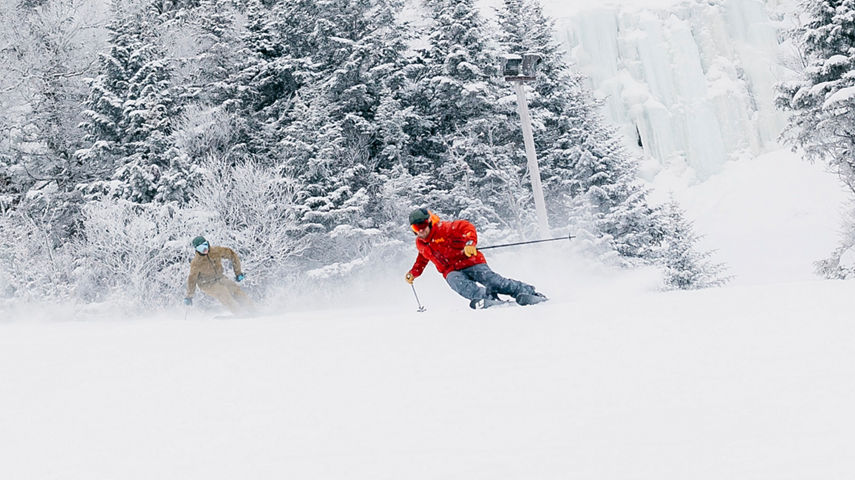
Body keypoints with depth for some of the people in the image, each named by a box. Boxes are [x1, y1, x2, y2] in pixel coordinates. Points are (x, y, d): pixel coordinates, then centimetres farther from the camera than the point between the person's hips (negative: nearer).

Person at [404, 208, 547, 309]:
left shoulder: (443, 229, -12)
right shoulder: (420, 244, 10)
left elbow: (466, 227, -19)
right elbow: (422, 259, 32)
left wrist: (470, 242, -36)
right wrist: (413, 273, 21)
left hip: (470, 262, -4)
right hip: (452, 271, 4)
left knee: (491, 279, -22)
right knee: (456, 282, -33)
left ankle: (527, 292, -15)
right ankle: (487, 296, -45)